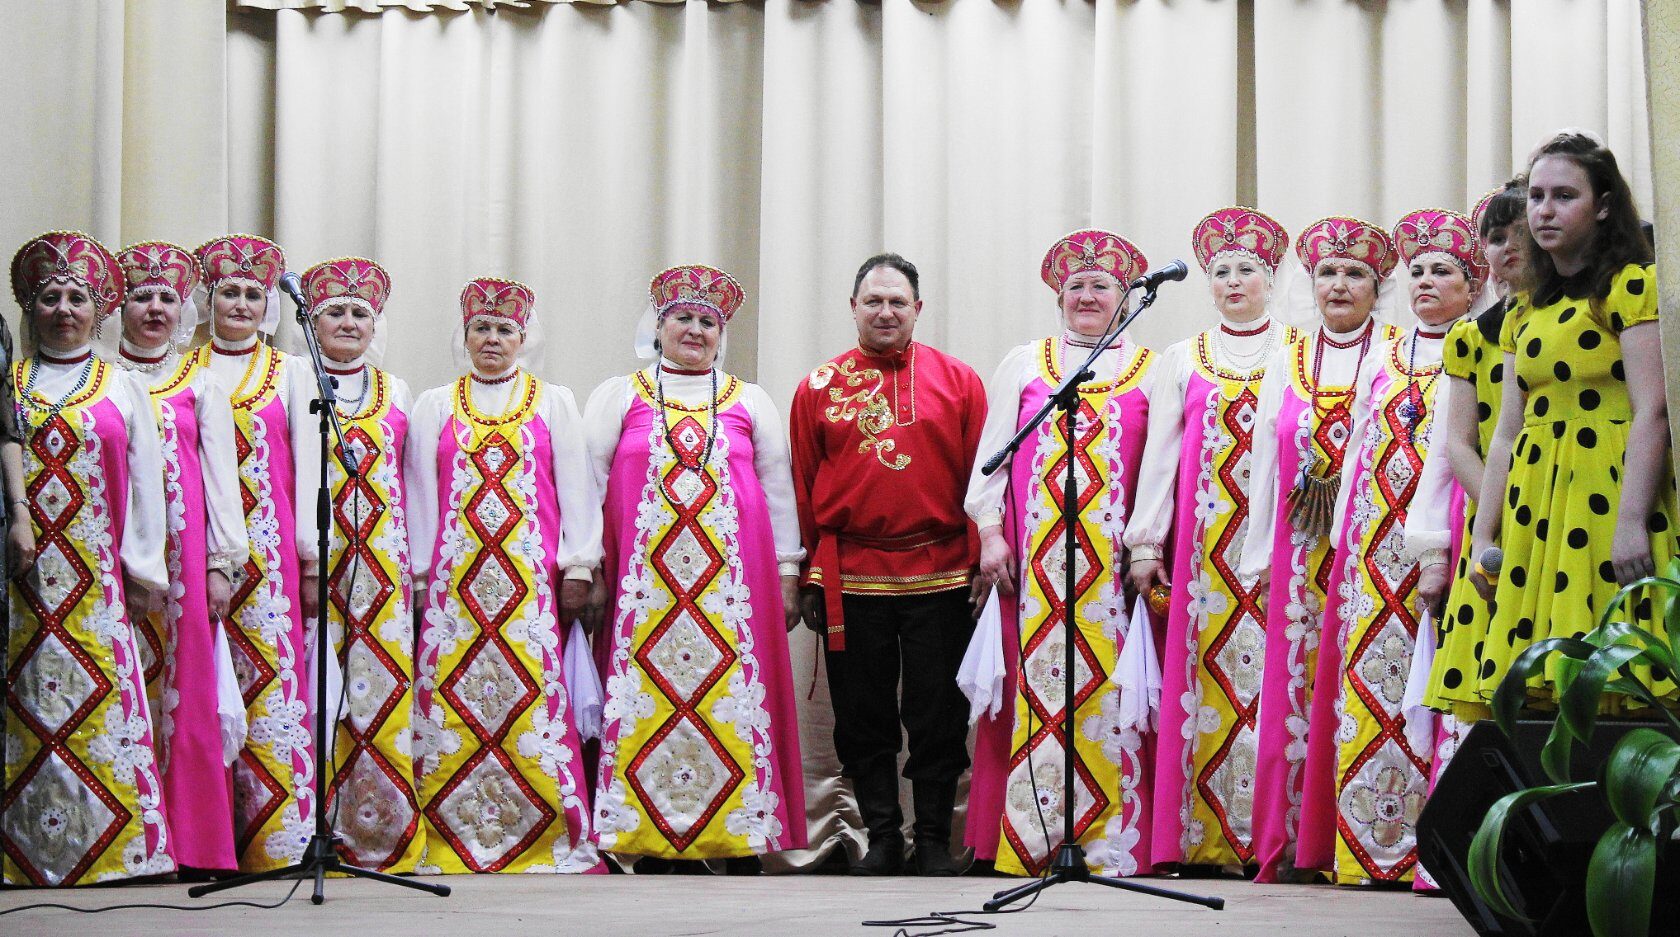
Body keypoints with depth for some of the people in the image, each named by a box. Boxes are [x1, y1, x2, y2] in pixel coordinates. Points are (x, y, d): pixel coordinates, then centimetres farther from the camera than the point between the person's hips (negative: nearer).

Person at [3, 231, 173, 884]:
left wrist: (141, 566, 3)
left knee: (100, 699, -7)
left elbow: (145, 482, 9)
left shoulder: (122, 390, 11)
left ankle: (108, 846, -4)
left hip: (93, 579, 0)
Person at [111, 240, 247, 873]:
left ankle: (193, 840, 1)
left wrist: (221, 561, -1)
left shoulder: (201, 384, 12)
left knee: (187, 689, -3)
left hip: (184, 551, 0)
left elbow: (220, 472, 8)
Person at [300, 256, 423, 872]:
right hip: (312, 560, -3)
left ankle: (384, 834, 1)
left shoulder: (395, 393, 17)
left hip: (382, 561, 3)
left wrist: (416, 564, 12)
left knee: (383, 685, -3)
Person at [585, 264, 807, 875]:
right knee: (645, 701, -6)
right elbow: (587, 480, 8)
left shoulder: (750, 402, 17)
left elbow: (778, 486, 14)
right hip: (645, 583, -1)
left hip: (731, 583, 1)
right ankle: (649, 845, -3)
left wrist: (786, 572, 7)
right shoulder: (619, 397, 13)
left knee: (736, 699, -5)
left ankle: (743, 843, -2)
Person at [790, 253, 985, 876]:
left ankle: (935, 842, 13)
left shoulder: (958, 381, 5)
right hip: (849, 578, 1)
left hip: (940, 575, -1)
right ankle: (883, 839, 16)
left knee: (938, 716, 3)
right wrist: (807, 579, 5)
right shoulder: (819, 387, 7)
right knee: (863, 718, 6)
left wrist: (984, 562, -1)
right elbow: (802, 486, 8)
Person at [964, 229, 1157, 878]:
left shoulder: (1150, 370, 12)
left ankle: (1110, 840, -1)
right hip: (1034, 558, 1)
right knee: (1036, 680, -2)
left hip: (1114, 557, -1)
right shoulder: (1025, 363, 16)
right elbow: (992, 450, 12)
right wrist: (990, 532, 0)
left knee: (1109, 687, -4)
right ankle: (1030, 837, 1)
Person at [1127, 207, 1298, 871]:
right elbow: (1159, 453, 10)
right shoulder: (1183, 361, 15)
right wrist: (1146, 543, 1)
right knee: (1208, 672, -4)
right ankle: (1205, 834, -1)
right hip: (1207, 540, 1)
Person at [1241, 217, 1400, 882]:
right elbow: (1265, 461, 14)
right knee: (1296, 683, 0)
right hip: (1302, 548, 3)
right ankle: (1290, 843, 5)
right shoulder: (1287, 364, 15)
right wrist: (1260, 554, 8)